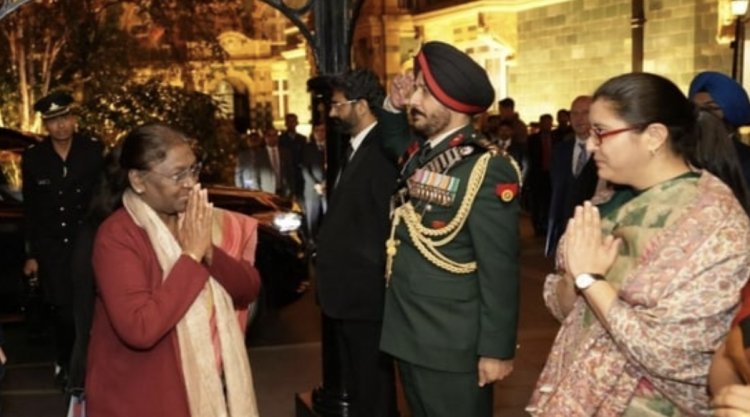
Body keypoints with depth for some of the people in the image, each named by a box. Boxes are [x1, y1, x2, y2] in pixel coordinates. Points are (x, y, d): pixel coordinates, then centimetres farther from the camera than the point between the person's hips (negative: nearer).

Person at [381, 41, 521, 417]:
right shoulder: (420, 157, 7)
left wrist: (496, 349, -17)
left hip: (451, 347, -8)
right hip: (408, 336, 8)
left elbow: (499, 270, -18)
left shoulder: (487, 167, -17)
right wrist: (393, 108, 12)